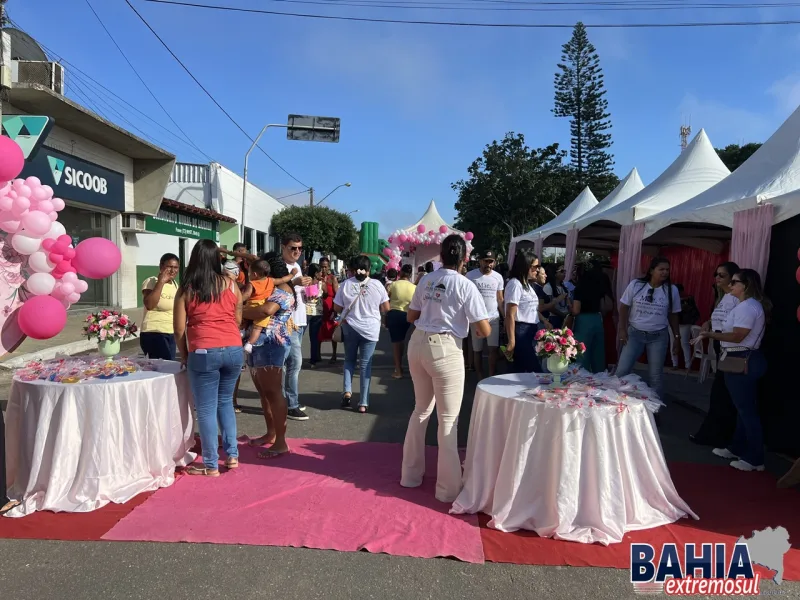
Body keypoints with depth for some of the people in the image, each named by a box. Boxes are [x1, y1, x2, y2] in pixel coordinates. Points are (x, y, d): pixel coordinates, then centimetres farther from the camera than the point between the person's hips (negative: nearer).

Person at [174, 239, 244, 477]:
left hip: (203, 353, -3)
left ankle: (211, 465, 12)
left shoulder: (186, 289, 0)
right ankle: (232, 455, 20)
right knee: (225, 402, 20)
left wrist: (184, 355, 12)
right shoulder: (231, 285, 6)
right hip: (234, 350, 3)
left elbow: (179, 328, 0)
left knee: (206, 409, 6)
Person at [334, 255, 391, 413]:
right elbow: (386, 308, -1)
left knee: (349, 360, 20)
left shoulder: (346, 284, -6)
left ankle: (347, 391, 3)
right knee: (366, 364, 6)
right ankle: (363, 403, 7)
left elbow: (337, 308, 0)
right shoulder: (377, 285, -7)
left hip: (350, 327, 1)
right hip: (370, 329, -1)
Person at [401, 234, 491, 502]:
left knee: (421, 409, 22)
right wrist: (466, 323, 10)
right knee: (448, 419, 6)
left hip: (417, 344, 6)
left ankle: (410, 474, 33)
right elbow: (485, 330, -10)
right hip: (445, 349, -6)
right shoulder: (465, 285, -10)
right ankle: (448, 487, 15)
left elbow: (411, 316, 17)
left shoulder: (426, 280, 6)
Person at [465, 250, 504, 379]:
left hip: (493, 318, 2)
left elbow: (500, 299, 9)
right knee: (477, 350, 8)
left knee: (493, 348, -3)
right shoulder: (471, 275, -5)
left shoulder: (498, 277, 4)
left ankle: (492, 377, 6)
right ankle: (480, 378, 19)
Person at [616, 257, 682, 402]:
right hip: (635, 333, -1)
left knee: (656, 376, 9)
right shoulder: (636, 285, -6)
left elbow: (673, 315, 7)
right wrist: (622, 330, -4)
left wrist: (677, 337, 6)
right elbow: (624, 307, 1)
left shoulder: (672, 290, -2)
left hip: (659, 336, 1)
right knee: (622, 372, -3)